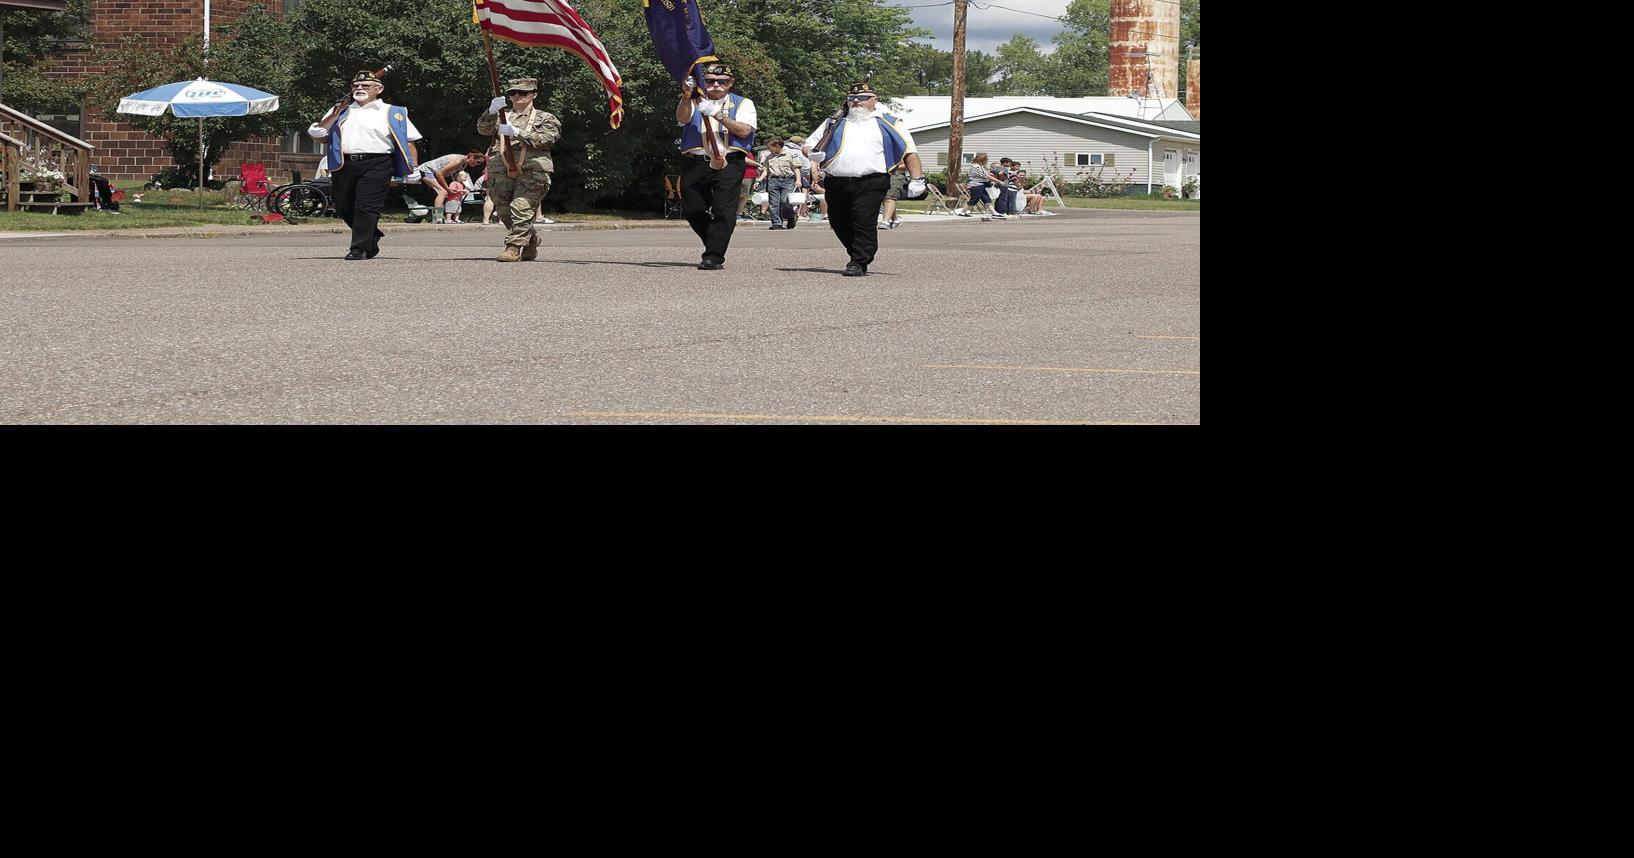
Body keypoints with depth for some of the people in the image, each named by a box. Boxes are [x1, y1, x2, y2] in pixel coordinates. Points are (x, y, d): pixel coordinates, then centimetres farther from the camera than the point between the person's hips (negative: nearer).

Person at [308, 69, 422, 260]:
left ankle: (359, 249, -9)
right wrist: (335, 114, 0)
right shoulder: (342, 111, 20)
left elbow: (408, 141, 6)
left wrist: (413, 169, -5)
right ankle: (372, 236, 28)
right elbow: (316, 134, 13)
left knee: (367, 207, -13)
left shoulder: (392, 113, 10)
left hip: (376, 166, -4)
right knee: (343, 208, 8)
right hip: (345, 164, 4)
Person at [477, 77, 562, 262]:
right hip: (501, 173, 5)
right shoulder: (502, 118, 25)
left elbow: (546, 139, -5)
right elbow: (483, 129, 7)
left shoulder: (545, 119, 14)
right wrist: (491, 112, -13)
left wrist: (517, 132, -14)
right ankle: (531, 243, 24)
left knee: (521, 209, -20)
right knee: (504, 212, 6)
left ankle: (514, 248, -23)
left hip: (532, 172, -5)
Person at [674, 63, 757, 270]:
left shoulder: (743, 104, 12)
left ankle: (714, 256, -11)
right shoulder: (695, 102, 17)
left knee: (723, 212, -11)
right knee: (692, 210, 3)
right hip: (695, 162, 3)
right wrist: (687, 97, -23)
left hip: (729, 162, -3)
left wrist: (718, 115, -15)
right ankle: (715, 245, 22)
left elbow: (744, 130, -5)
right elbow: (682, 118, -5)